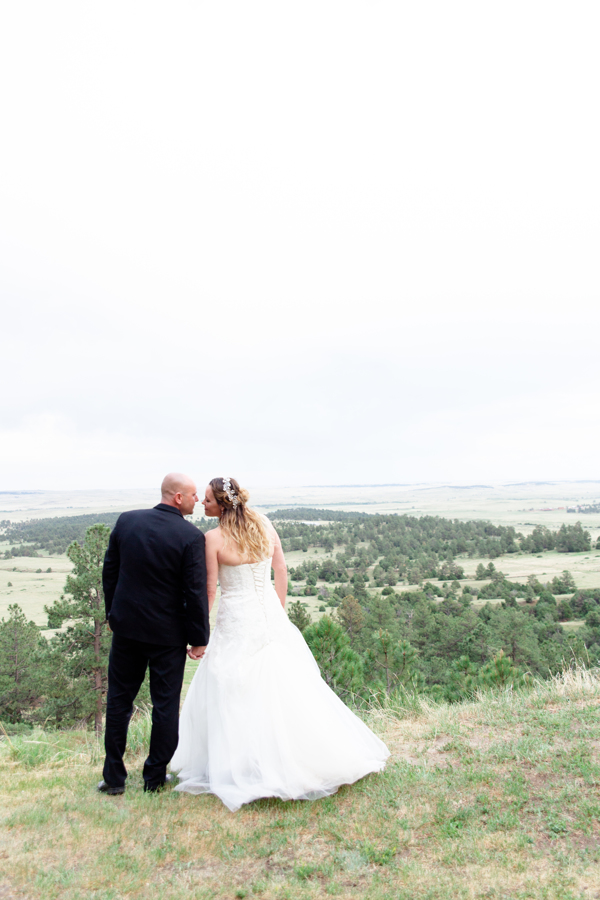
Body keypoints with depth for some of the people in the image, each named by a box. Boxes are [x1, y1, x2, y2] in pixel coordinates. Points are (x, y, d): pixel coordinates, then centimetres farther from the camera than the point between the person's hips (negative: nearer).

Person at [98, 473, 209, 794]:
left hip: (126, 625, 4)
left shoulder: (126, 521, -4)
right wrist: (199, 639, -4)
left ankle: (114, 777, 27)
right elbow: (195, 592, -15)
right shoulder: (191, 536, -17)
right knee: (165, 704, 13)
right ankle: (155, 777, 25)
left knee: (119, 700, 17)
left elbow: (109, 571, 4)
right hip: (167, 632, -4)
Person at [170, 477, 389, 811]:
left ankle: (247, 771, 16)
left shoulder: (213, 538, -14)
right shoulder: (265, 525, 0)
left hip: (236, 623, -5)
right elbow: (282, 573, 6)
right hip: (271, 617, 5)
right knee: (289, 688, 16)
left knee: (236, 696, 8)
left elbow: (209, 590, -10)